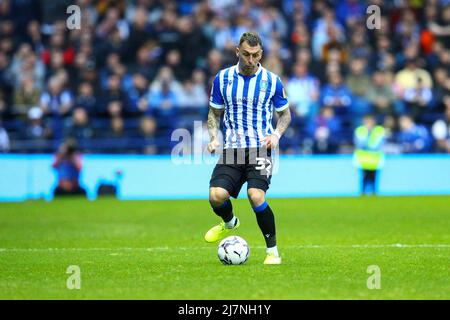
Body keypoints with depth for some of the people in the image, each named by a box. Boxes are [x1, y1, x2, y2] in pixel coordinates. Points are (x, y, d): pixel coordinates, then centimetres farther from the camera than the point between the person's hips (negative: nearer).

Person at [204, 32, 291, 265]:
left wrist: (276, 134, -6)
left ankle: (272, 250, -6)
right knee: (216, 195, -16)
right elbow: (214, 113, 15)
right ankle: (229, 223, 22)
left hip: (260, 149, -2)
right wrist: (214, 137, -2)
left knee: (256, 196, -24)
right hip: (232, 150, 2)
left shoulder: (272, 81, 1)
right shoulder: (223, 78, 5)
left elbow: (285, 114, 12)